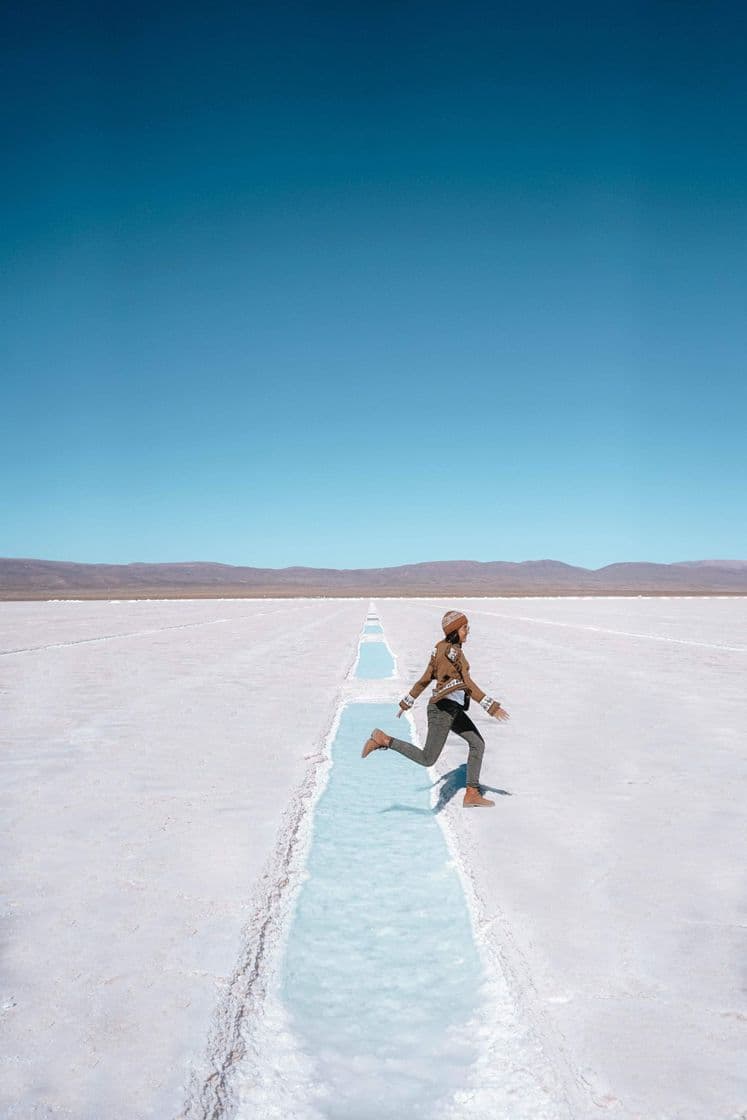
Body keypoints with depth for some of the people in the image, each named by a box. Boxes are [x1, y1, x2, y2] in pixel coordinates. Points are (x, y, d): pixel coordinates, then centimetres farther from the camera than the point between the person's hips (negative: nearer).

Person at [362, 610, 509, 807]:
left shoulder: (441, 649, 12)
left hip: (453, 709, 10)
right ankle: (383, 740, -4)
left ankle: (472, 795, 11)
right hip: (444, 708, -10)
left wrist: (406, 703, 22)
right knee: (427, 759, -6)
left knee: (477, 743, 10)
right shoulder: (452, 650, -14)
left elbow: (424, 680, 16)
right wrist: (492, 706, -18)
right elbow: (467, 684, -17)